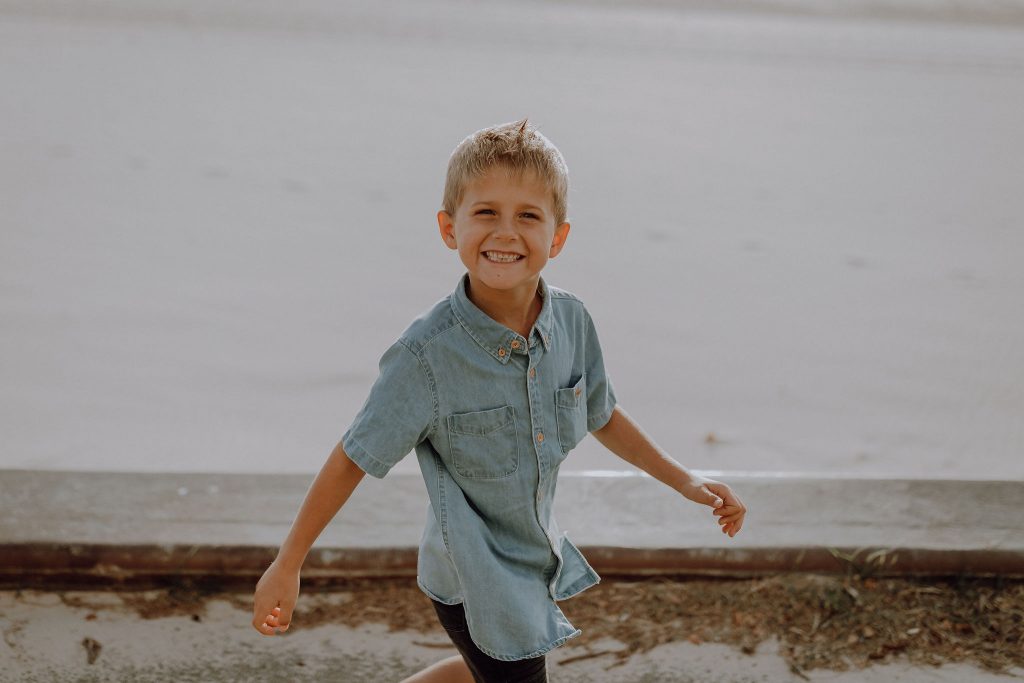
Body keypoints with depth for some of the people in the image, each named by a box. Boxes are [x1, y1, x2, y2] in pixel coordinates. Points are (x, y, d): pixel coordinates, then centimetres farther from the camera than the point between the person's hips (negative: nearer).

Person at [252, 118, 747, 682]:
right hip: (474, 585, -6)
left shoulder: (572, 321, -11)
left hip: (535, 557, 7)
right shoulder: (428, 354, -27)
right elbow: (353, 460, -18)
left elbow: (602, 416, 7)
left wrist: (684, 480, 10)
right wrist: (286, 566, -14)